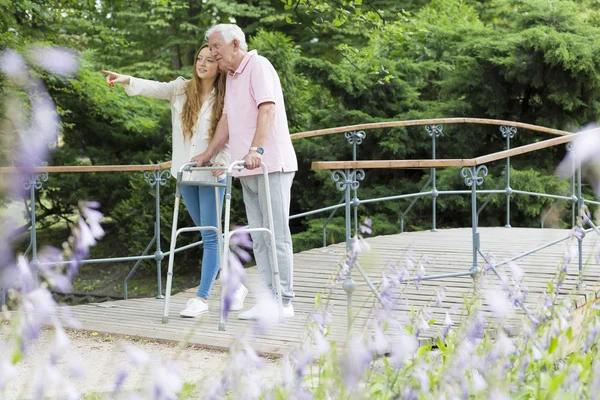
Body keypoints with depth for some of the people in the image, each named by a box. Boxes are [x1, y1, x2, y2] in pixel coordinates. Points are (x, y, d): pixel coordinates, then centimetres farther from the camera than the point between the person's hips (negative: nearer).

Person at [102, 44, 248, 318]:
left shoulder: (225, 99, -5)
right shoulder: (181, 89, 2)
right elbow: (154, 88, -14)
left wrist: (222, 161, -22)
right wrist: (126, 80, -31)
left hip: (211, 174, -4)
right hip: (185, 173, 4)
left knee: (210, 236, -5)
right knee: (209, 235, 12)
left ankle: (202, 298, -3)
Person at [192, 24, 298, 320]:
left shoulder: (258, 66, -7)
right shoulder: (230, 76, 19)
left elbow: (267, 109, -21)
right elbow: (227, 119, 24)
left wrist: (256, 149, -33)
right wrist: (207, 155, 23)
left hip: (271, 165, -9)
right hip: (248, 170, 9)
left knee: (276, 234, -7)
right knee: (259, 237, 7)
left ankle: (283, 302, -4)